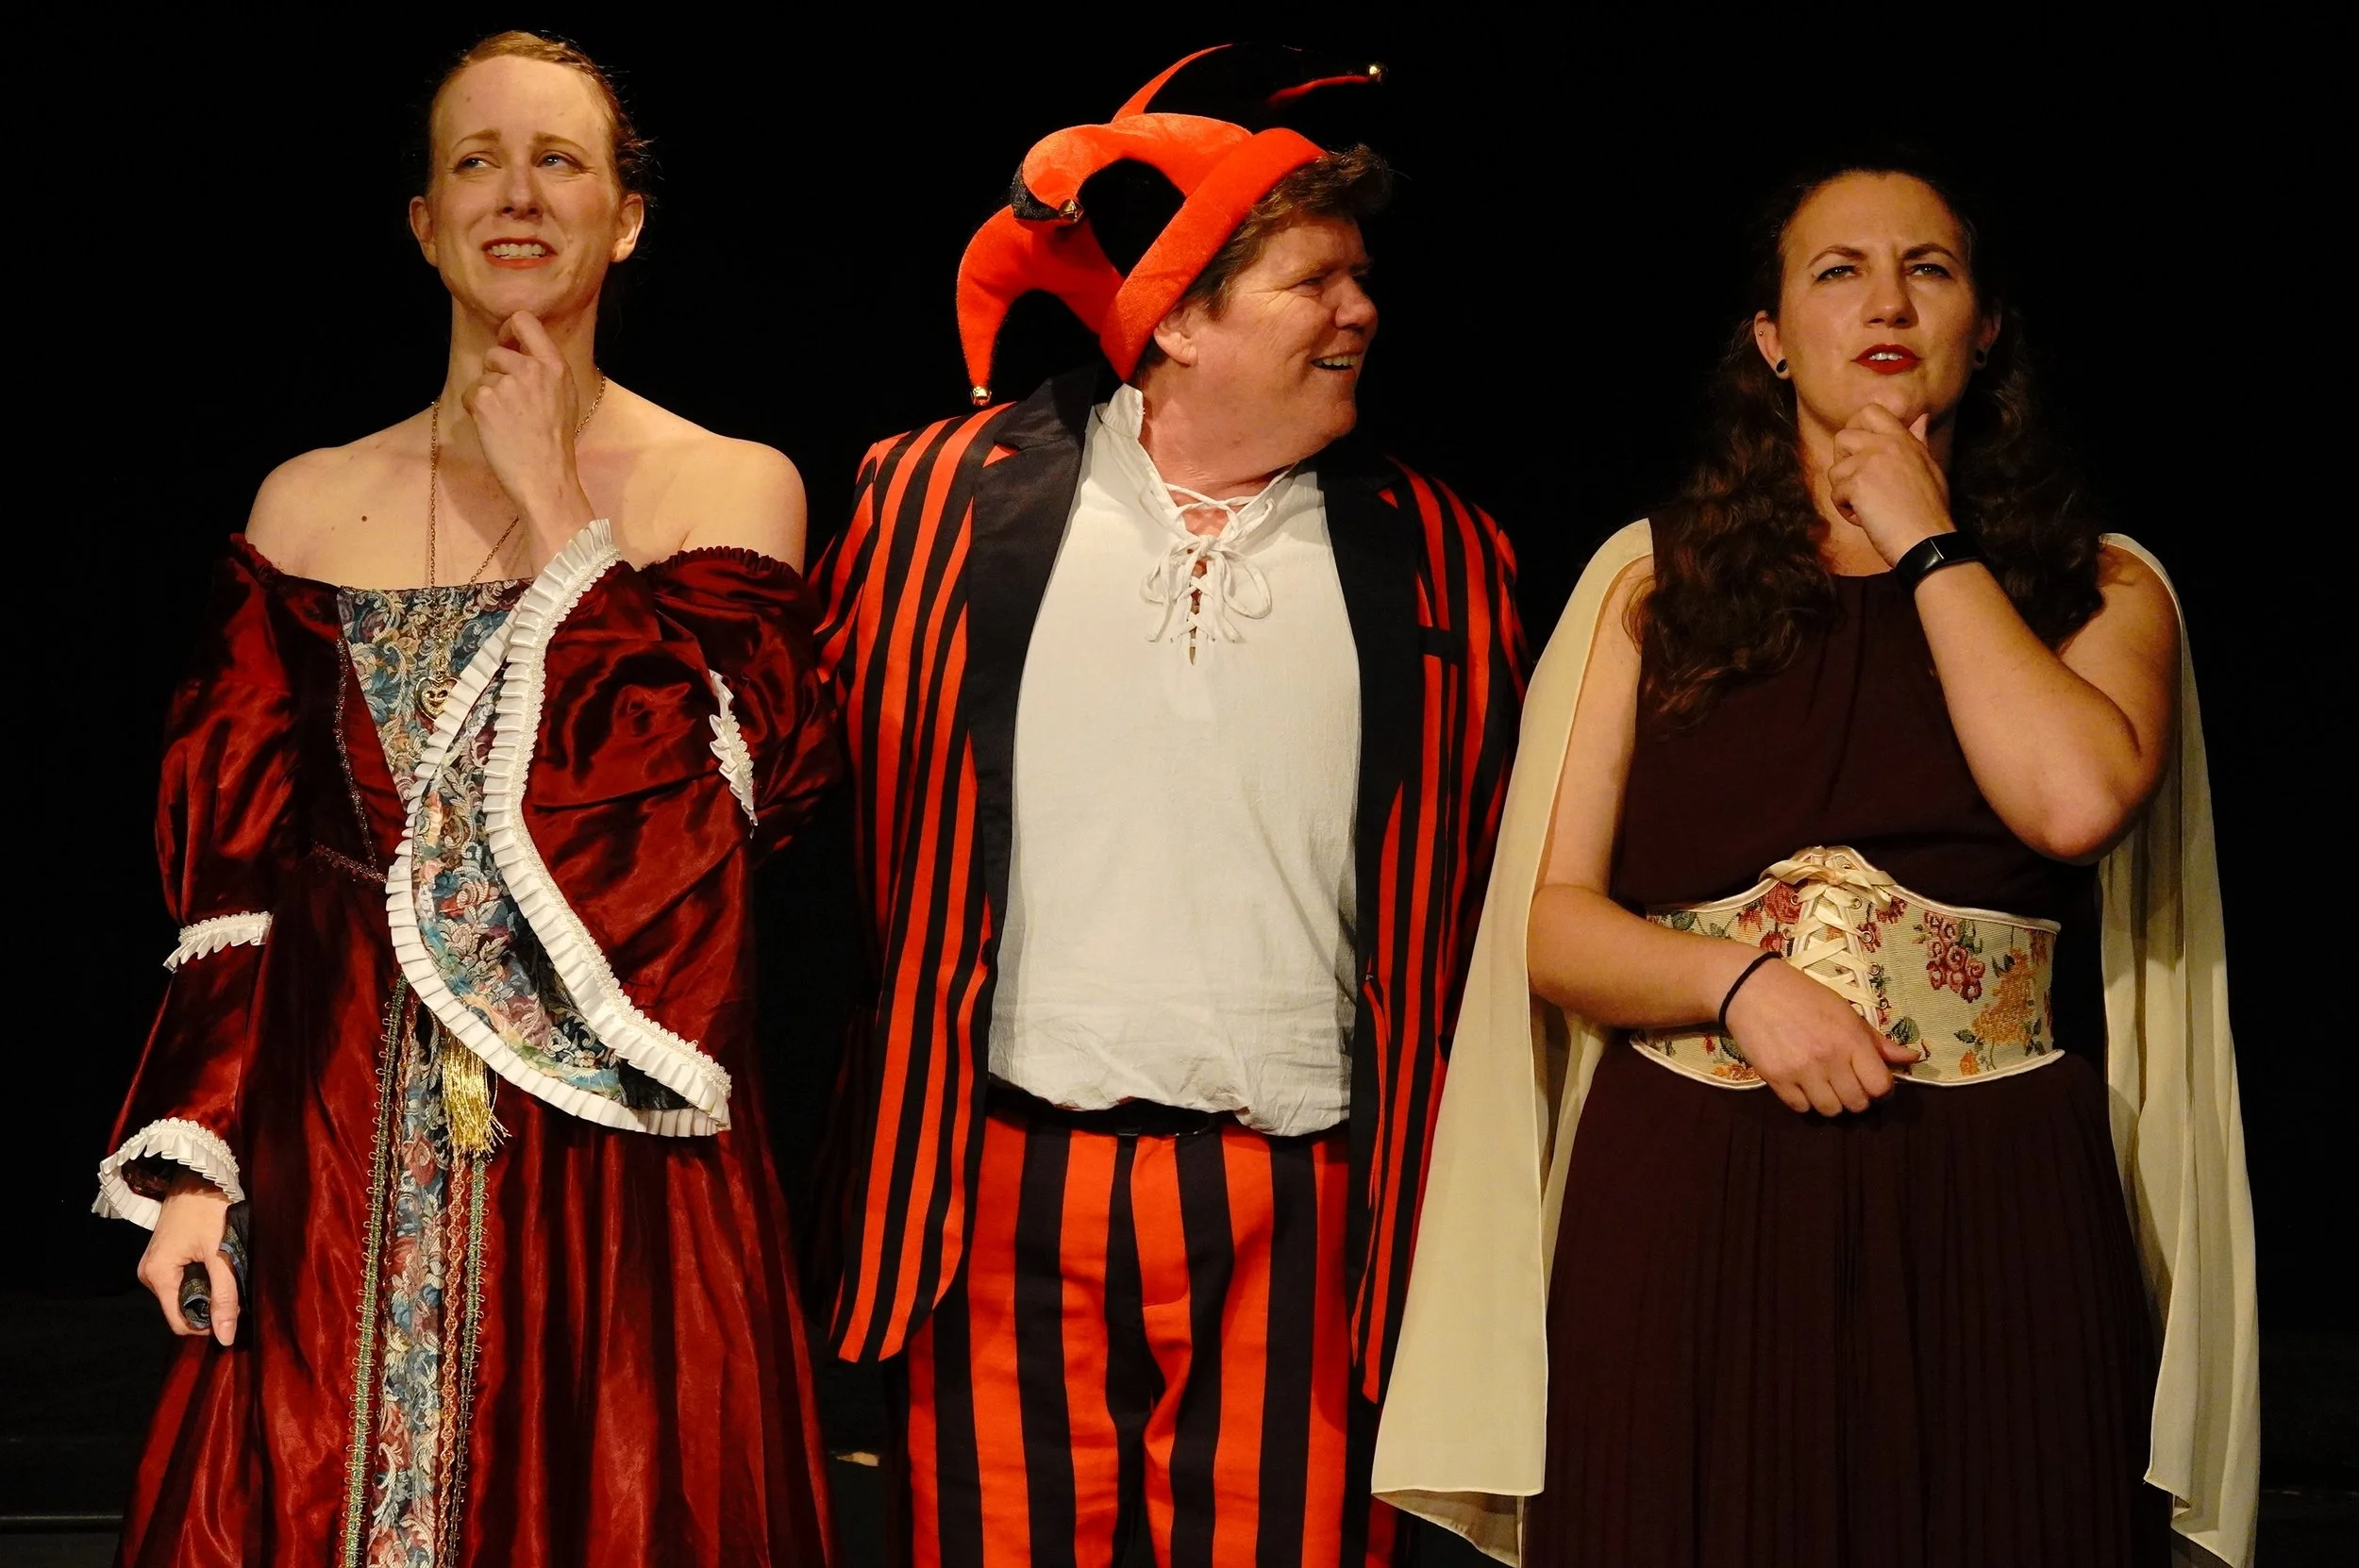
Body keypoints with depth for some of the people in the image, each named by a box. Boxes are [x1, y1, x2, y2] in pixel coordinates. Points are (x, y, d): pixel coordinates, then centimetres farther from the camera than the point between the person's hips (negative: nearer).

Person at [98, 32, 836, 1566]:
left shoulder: (733, 490, 2)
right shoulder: (311, 504, 8)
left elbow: (718, 799, -13)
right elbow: (234, 869, 7)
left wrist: (559, 506, -11)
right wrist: (194, 1161, -1)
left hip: (614, 1149, -2)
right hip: (348, 1143, 2)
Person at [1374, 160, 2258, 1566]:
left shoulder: (2100, 589, 10)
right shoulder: (1653, 582, 12)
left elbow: (2077, 799, -13)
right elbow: (1550, 922, 7)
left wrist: (1931, 545, -1)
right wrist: (1740, 982, -11)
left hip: (1990, 1219, 0)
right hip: (1679, 1216, 1)